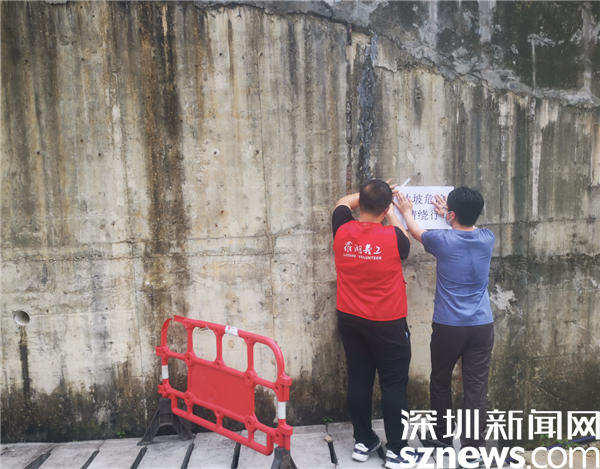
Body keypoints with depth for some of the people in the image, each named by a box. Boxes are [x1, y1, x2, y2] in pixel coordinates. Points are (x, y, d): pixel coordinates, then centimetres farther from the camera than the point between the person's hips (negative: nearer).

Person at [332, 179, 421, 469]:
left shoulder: (342, 231, -7)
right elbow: (405, 247, 8)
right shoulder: (392, 236, -18)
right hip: (388, 323, -4)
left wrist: (369, 193, 20)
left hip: (350, 320, 4)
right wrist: (393, 217, 15)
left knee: (359, 380, 14)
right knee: (394, 385, 8)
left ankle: (363, 442, 27)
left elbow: (343, 203, 15)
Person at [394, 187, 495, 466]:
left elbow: (416, 232, 11)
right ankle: (473, 448, 10)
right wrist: (449, 217, 38)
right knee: (476, 387, 5)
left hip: (448, 326, -3)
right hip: (482, 326, 3)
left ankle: (442, 435, 34)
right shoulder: (487, 239, 0)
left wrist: (406, 211, 29)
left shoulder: (442, 241, -10)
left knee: (441, 382, 17)